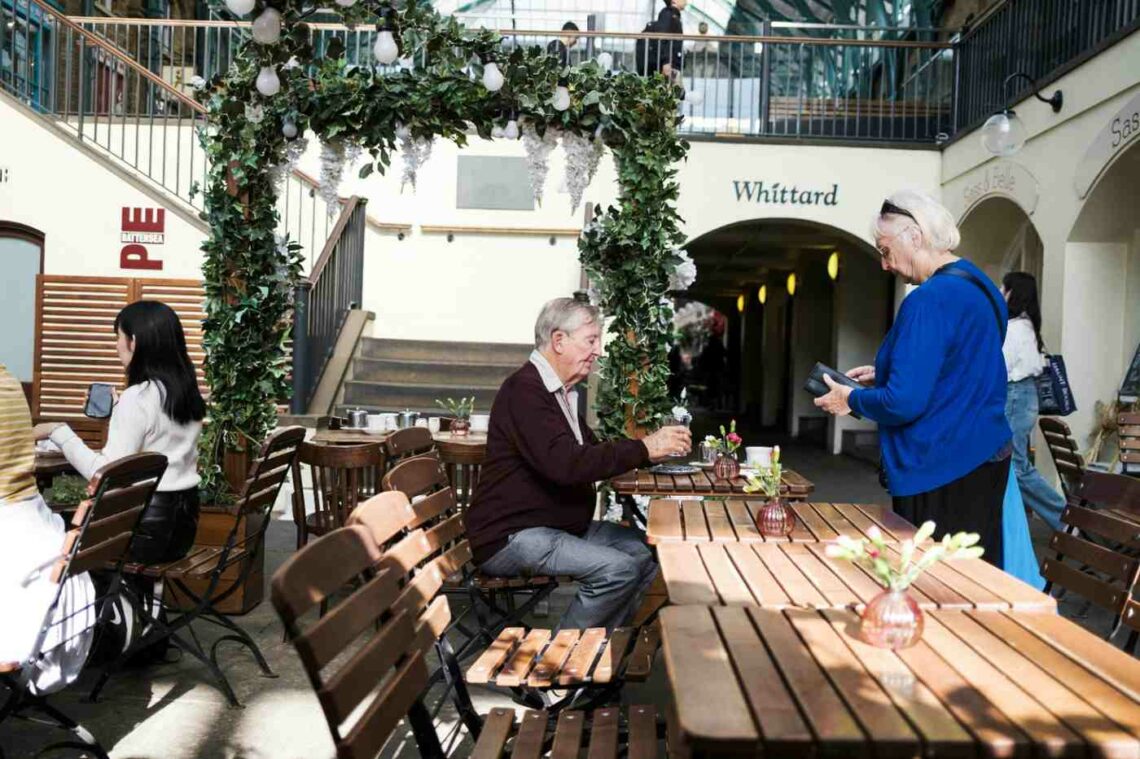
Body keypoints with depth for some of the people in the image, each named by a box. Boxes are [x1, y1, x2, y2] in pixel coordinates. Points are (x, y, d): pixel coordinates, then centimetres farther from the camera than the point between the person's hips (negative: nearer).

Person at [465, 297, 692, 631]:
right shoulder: (524, 390, -18)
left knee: (644, 551, 1)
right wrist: (645, 448, -25)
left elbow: (590, 452, 17)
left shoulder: (560, 391, 15)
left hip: (559, 525, 10)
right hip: (511, 537, -10)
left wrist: (654, 447, 2)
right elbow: (565, 464, -30)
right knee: (618, 569, -23)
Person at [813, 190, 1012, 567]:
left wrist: (851, 399, -6)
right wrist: (884, 374, 16)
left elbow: (904, 403, -24)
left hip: (943, 473, -10)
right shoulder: (977, 285, 11)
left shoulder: (930, 299, -20)